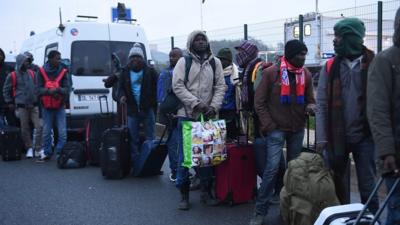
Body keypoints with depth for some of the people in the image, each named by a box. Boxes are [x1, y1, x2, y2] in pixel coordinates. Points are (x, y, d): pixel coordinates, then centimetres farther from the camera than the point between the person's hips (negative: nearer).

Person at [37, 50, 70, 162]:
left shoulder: (63, 71, 0)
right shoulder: (42, 71, 0)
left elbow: (67, 88, -5)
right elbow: (39, 89, -4)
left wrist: (58, 90, -25)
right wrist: (49, 91, -23)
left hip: (60, 107, 0)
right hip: (46, 107, 0)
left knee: (62, 132, -4)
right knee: (46, 132, 8)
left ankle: (60, 153, 5)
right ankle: (47, 153, 20)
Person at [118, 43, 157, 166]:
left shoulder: (150, 71, -1)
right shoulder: (125, 71, 7)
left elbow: (156, 88, 0)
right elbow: (121, 86, 15)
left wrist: (154, 103, -11)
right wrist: (122, 95, -6)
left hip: (148, 109, -3)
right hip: (132, 109, 3)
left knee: (150, 138, 4)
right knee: (133, 138, 8)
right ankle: (135, 162, 17)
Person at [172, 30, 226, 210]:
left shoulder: (215, 62, 8)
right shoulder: (184, 61, 1)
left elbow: (220, 87, 5)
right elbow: (177, 86, -8)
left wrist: (214, 106, -11)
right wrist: (196, 103, -16)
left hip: (208, 116, 2)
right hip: (187, 115, -2)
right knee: (184, 155, 2)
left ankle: (206, 191, 21)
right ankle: (184, 194, 12)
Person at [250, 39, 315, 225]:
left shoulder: (306, 74, 6)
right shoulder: (270, 73, -8)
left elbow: (309, 99, 13)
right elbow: (259, 102, -6)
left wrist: (311, 106, -11)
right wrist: (269, 126, -11)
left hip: (297, 129, 5)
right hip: (276, 129, -5)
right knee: (272, 167, -11)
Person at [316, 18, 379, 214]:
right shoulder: (330, 67, 2)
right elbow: (322, 105, 0)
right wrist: (321, 137, -6)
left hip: (364, 136, -2)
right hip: (336, 137, 2)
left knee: (367, 185, 6)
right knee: (339, 185, 13)